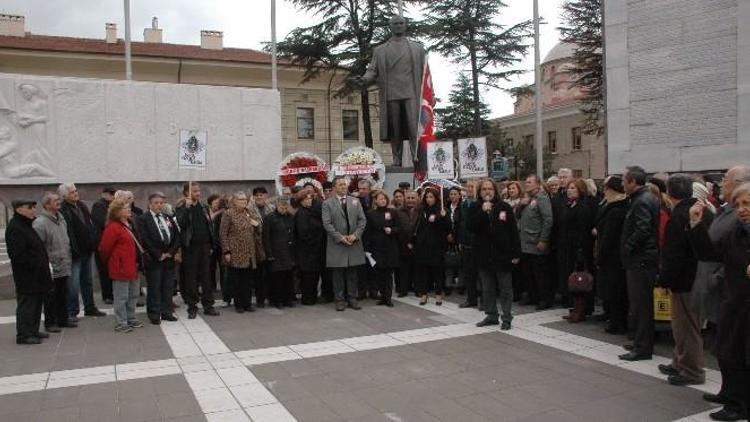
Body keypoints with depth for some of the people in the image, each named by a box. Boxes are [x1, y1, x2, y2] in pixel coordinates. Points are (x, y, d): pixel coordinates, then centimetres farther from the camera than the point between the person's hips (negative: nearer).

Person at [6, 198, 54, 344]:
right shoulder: (15, 229, -16)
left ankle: (33, 331, 25)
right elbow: (17, 254, -22)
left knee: (36, 302, 16)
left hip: (36, 276, 10)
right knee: (27, 303, -4)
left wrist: (44, 264, 14)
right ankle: (23, 335, 3)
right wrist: (34, 265, -19)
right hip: (26, 277, -10)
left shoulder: (26, 226, 17)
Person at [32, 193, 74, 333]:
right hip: (51, 269, -8)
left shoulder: (61, 219, 11)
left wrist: (68, 259, 19)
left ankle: (63, 320, 29)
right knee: (51, 297, 3)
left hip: (63, 267, 8)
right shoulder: (40, 223, -17)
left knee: (62, 295, 17)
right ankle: (49, 323, 14)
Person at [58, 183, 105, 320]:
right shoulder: (62, 210, -16)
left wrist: (93, 244, 11)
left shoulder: (82, 205, 10)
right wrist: (72, 251, -23)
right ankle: (72, 312, 7)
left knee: (87, 281, 17)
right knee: (73, 284, -3)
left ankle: (90, 307, 27)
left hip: (87, 251, 8)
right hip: (75, 252, -8)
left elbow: (90, 225, 16)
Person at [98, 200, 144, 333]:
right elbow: (104, 248, -15)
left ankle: (131, 319, 29)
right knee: (121, 297, -1)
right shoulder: (113, 228, -16)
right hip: (120, 267, -9)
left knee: (133, 294, 17)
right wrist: (110, 261, -1)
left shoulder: (129, 225, 12)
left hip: (132, 266, 9)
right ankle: (120, 323, 8)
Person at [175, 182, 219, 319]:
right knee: (190, 277, 3)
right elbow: (181, 224, -21)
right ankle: (192, 307, 12)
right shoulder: (181, 208, -3)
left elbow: (210, 226, 12)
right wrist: (187, 207, -22)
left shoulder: (203, 207, 10)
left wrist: (212, 244, 6)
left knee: (206, 276, 7)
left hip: (204, 246, 4)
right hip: (190, 247, -4)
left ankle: (208, 305, 14)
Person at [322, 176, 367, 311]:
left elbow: (362, 220, 5)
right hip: (336, 244, -3)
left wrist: (355, 235, -8)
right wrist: (340, 237, -14)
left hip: (354, 243, 3)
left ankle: (352, 298, 17)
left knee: (352, 272, 8)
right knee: (338, 273, 3)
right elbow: (327, 224, -7)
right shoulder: (327, 203, 0)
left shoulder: (355, 201, 10)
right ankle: (340, 299, 13)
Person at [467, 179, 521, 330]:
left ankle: (507, 318, 12)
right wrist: (483, 212, -19)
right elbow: (471, 227, -11)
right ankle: (491, 316, 23)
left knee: (505, 288, 4)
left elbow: (513, 231, -2)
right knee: (487, 289, 12)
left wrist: (516, 253, -5)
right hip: (484, 255, 2)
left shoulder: (504, 207, -2)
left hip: (502, 254, -2)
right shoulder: (475, 208, 4)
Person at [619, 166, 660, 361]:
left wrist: (627, 248, -14)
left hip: (640, 261, -10)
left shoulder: (642, 202, -17)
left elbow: (642, 231, -26)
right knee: (643, 303, 16)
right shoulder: (647, 198, 14)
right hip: (641, 259, 10)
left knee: (640, 304, -4)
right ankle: (642, 343, 26)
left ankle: (642, 347, 2)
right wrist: (628, 248, 13)